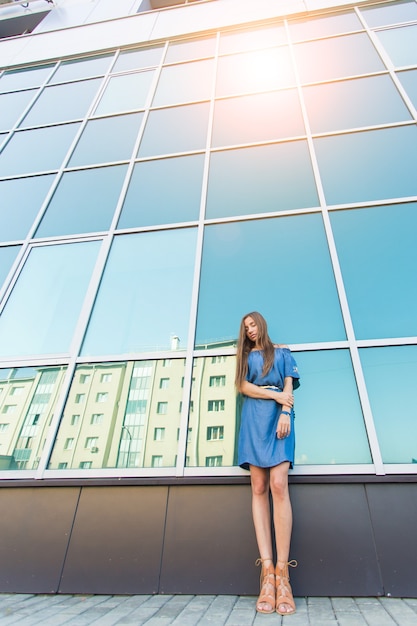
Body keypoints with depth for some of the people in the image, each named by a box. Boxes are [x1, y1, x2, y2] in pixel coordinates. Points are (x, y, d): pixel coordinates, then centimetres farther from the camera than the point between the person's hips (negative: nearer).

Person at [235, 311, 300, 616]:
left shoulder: (282, 352, 17)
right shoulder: (245, 356, 20)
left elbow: (289, 386, 7)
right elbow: (243, 386, 6)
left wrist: (285, 412, -10)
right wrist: (274, 395, -7)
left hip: (278, 417, -2)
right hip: (254, 419, 2)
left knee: (278, 485, -16)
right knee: (259, 489, -6)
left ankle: (282, 572, -14)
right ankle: (267, 570, -7)